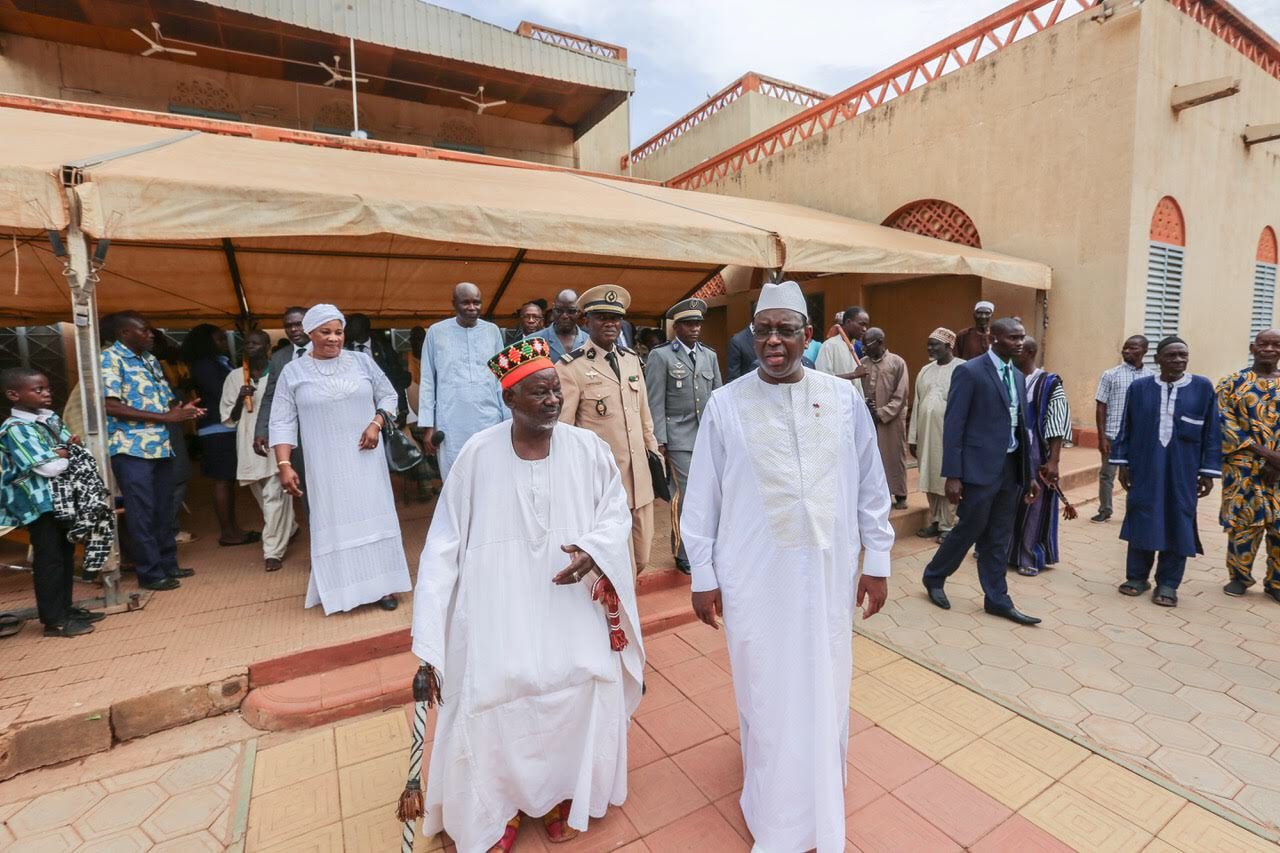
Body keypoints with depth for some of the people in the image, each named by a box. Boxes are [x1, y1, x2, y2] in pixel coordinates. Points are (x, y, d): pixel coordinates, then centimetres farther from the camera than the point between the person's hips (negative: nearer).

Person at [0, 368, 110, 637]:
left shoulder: (51, 419, 8)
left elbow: (81, 452, 8)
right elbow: (50, 467, -23)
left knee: (66, 555, 14)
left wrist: (62, 452, -11)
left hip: (64, 500, 8)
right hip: (40, 504, -8)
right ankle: (54, 620, 6)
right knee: (49, 559, -2)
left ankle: (65, 608, 26)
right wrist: (65, 453, -5)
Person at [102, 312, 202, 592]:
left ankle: (168, 564, 24)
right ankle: (150, 573, 8)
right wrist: (166, 417, -19)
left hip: (160, 446, 8)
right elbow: (112, 406, -17)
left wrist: (182, 409, -3)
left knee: (164, 509, 13)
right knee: (141, 512, -1)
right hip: (132, 448, -7)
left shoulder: (150, 360, 16)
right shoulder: (109, 358, -8)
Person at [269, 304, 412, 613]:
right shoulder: (293, 372, 2)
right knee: (334, 522, 2)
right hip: (325, 464, -1)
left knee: (373, 516, 5)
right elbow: (282, 422, 0)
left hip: (365, 457, 1)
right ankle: (340, 589, 13)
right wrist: (284, 465, -9)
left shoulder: (362, 361, 4)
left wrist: (376, 424, -8)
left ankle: (379, 585, 15)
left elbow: (388, 395, 10)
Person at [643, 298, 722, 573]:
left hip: (709, 437, 5)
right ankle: (683, 553, 13)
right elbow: (655, 403, -5)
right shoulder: (660, 356, -1)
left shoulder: (710, 355, 14)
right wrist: (659, 440, -9)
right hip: (679, 437, -4)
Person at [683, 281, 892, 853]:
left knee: (824, 688, 17)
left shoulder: (843, 398, 0)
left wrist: (877, 561, 8)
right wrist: (703, 576, 0)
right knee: (765, 693, 12)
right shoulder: (725, 404, -5)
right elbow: (702, 498, -2)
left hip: (828, 571, 2)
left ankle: (822, 797, 45)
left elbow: (870, 486, 6)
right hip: (754, 577, -1)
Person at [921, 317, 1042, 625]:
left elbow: (1022, 428, 16)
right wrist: (953, 475, -17)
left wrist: (1029, 474, 12)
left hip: (1011, 467, 7)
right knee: (969, 530, 3)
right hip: (980, 467, -7)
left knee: (999, 539, 13)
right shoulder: (969, 372, -10)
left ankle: (997, 598, 24)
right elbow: (953, 425, -14)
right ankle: (934, 577, 25)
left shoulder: (1017, 377, 13)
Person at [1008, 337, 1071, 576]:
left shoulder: (1049, 384, -7)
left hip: (1034, 455, -4)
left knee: (1032, 504, 6)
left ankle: (1029, 557, 19)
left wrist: (1053, 460, -16)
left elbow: (1057, 425, -10)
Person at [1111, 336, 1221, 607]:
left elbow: (1212, 433, 2)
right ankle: (1137, 576, 18)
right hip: (1145, 467, 0)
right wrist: (1123, 463, 1)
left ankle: (1168, 583, 15)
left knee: (1177, 522, 4)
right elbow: (1126, 428, 5)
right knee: (1141, 519, 5)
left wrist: (1208, 472, -2)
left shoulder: (1203, 387, 1)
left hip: (1183, 470, 0)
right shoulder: (1139, 387, 2)